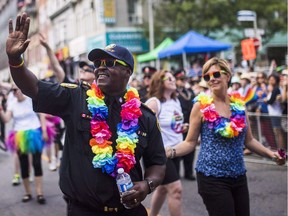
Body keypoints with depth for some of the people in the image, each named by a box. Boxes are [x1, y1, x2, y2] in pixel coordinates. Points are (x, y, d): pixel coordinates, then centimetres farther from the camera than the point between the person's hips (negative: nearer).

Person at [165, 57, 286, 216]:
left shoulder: (239, 104, 4)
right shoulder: (201, 106, -7)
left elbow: (249, 140, 13)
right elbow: (190, 142, -5)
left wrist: (271, 154, 0)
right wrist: (170, 152, -23)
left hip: (239, 176, 5)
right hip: (212, 177, -5)